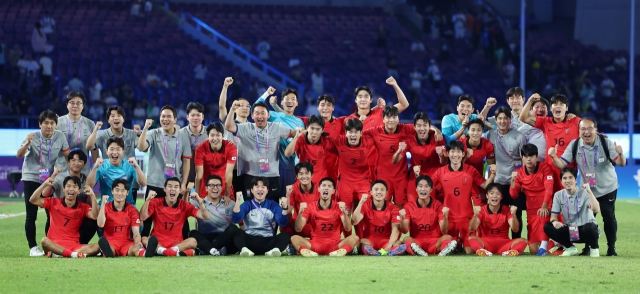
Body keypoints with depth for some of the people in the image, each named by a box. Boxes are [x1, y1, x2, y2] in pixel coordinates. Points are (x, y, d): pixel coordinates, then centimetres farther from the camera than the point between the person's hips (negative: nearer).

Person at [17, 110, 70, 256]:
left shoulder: (60, 136, -6)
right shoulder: (33, 137, -15)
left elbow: (68, 155, 5)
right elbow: (19, 155, -25)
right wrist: (27, 143, -43)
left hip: (49, 179, 3)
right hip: (31, 179, -3)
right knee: (31, 215, -5)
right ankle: (33, 247, 0)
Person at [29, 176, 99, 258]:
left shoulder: (83, 207, 9)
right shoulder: (54, 203, 8)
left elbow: (95, 216, -9)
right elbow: (33, 200, 2)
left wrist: (92, 196, -15)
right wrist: (44, 184, -8)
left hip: (74, 246, 2)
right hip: (55, 244, -2)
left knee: (96, 247, -27)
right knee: (44, 241, -36)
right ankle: (73, 254, -42)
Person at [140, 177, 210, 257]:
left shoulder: (185, 206, 4)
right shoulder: (156, 202, 2)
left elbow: (205, 217, -3)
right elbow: (143, 217, -11)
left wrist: (199, 201, -18)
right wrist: (148, 200, -22)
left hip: (177, 244, 1)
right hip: (157, 242, -1)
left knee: (192, 241, -29)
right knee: (143, 239, -32)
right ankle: (175, 253, -50)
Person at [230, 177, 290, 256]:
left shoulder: (273, 205, 9)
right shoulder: (247, 205, 8)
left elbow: (282, 223, -4)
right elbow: (236, 220, -9)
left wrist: (284, 208, -20)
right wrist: (238, 201, -21)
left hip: (268, 240, 1)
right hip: (250, 240, -1)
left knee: (285, 235, -25)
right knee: (237, 232, -28)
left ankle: (275, 250, -52)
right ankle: (244, 250, -54)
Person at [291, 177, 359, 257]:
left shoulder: (339, 207, 2)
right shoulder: (310, 206, 2)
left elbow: (348, 229, -9)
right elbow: (298, 229, -4)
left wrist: (344, 212, -25)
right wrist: (300, 212, -21)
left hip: (334, 245, 0)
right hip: (315, 245, 0)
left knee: (354, 238, -24)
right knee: (294, 238, -23)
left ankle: (342, 251, -50)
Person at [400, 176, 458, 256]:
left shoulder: (438, 206, 1)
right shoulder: (409, 206, 3)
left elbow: (444, 231, -5)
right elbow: (405, 231, -3)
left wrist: (445, 217, -24)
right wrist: (402, 219, -23)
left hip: (434, 243, 0)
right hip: (416, 242, 0)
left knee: (448, 238, -29)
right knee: (406, 239, -32)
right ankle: (420, 253, -59)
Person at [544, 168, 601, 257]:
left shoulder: (584, 192, -13)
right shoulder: (558, 195, -1)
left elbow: (596, 210, -28)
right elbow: (553, 216, 1)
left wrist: (589, 192, -36)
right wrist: (554, 221, -24)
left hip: (586, 230, -4)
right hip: (570, 231, 4)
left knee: (589, 227, -40)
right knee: (548, 227, -19)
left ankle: (594, 249, -6)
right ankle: (570, 248, 1)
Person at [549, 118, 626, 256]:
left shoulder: (606, 143, -18)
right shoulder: (574, 145, -12)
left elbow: (621, 163, -22)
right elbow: (562, 164, -13)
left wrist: (620, 154, -44)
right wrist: (554, 157, -33)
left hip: (607, 188, -2)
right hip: (587, 189, 2)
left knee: (609, 217, -4)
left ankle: (611, 248, 8)